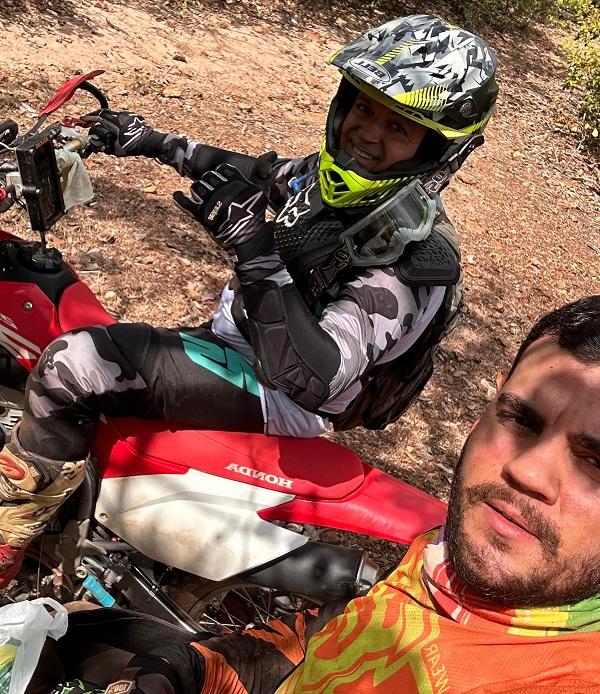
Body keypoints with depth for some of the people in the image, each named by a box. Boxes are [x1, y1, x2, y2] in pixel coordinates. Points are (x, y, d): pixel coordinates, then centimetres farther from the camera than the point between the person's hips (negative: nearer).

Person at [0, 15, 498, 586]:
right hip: (239, 331, 9)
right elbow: (254, 172, 17)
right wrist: (152, 142, 20)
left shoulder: (417, 254, -28)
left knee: (71, 367, -23)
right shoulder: (340, 177, -3)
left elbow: (316, 379, -37)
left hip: (275, 397, -9)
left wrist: (254, 251, -42)